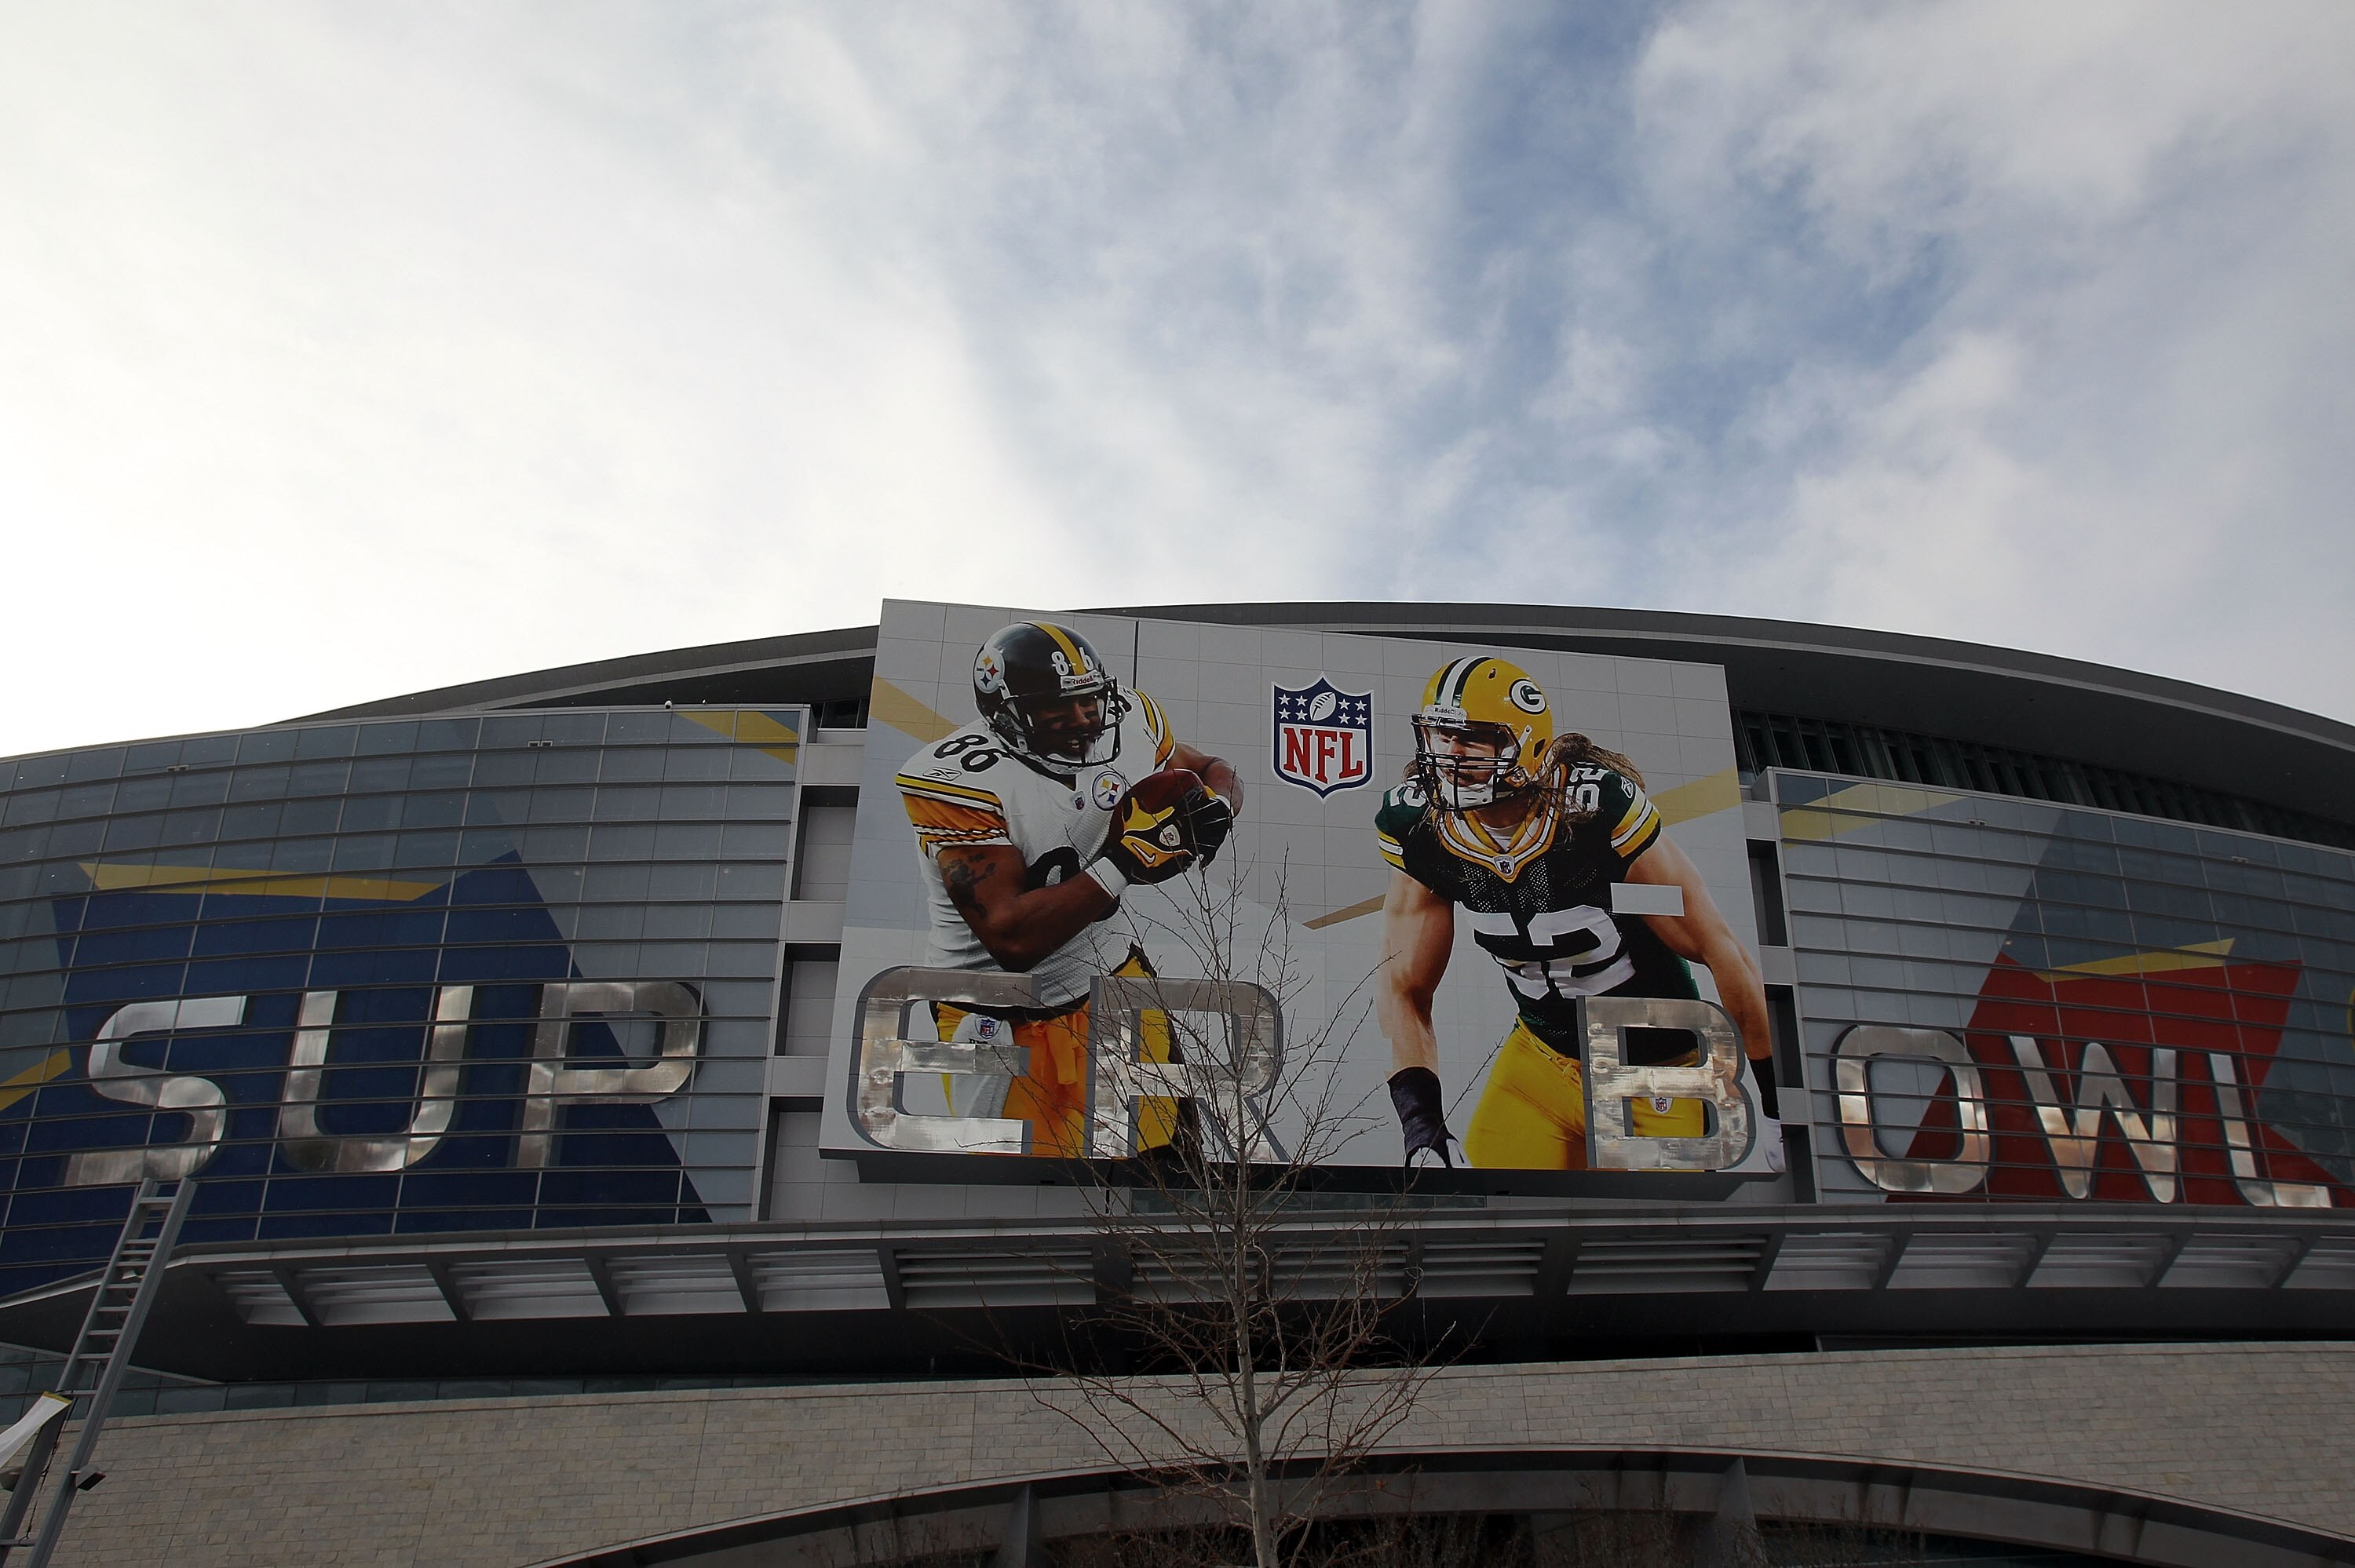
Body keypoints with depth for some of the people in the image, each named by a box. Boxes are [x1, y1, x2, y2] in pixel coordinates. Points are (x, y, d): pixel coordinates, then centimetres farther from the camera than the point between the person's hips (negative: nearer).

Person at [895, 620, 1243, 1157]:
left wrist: (1211, 808, -12)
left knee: (1168, 1145, 6)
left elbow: (1216, 771, 11)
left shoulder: (1128, 723, -8)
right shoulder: (959, 778, -24)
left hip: (1108, 977, 4)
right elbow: (1012, 939, -30)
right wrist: (1122, 862, -32)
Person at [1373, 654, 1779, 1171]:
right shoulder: (1419, 830, -14)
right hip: (1542, 1057, 4)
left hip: (1654, 1074, -3)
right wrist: (1421, 1125, -20)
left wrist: (1779, 1103, -15)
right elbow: (1403, 985, -8)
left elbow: (1722, 950, -20)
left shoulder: (1600, 808, -28)